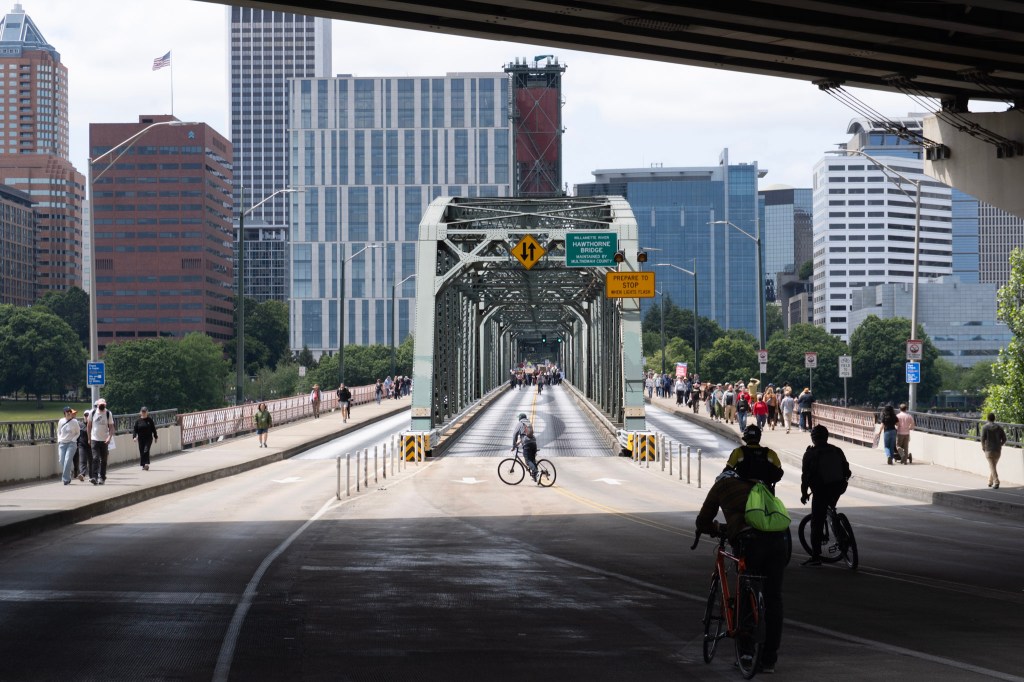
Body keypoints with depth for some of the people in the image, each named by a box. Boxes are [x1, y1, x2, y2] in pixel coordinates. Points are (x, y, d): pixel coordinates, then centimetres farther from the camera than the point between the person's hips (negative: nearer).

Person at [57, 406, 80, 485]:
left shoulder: (74, 422, -1)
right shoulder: (61, 421, 7)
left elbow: (78, 433, 8)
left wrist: (73, 439, -7)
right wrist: (59, 440, 4)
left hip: (71, 443, -3)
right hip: (62, 443, 3)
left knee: (67, 460, -15)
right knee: (61, 461, -3)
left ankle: (66, 479, -13)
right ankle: (67, 478, 15)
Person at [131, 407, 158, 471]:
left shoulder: (150, 420, 2)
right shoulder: (138, 420, 2)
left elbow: (153, 429, 7)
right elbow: (135, 429, 2)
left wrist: (155, 437, 10)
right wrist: (134, 436, -12)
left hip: (148, 438, -2)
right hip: (141, 439, 2)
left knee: (146, 451, -17)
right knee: (141, 452, 4)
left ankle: (146, 464, -17)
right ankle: (143, 465, 15)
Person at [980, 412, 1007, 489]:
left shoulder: (985, 427, -4)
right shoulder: (999, 427, 7)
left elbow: (983, 439, -13)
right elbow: (1004, 439, 3)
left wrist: (983, 447, 3)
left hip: (989, 450, -4)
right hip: (998, 450, 4)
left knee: (992, 467, -9)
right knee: (993, 466, 20)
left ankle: (996, 482, -24)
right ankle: (990, 482, 29)